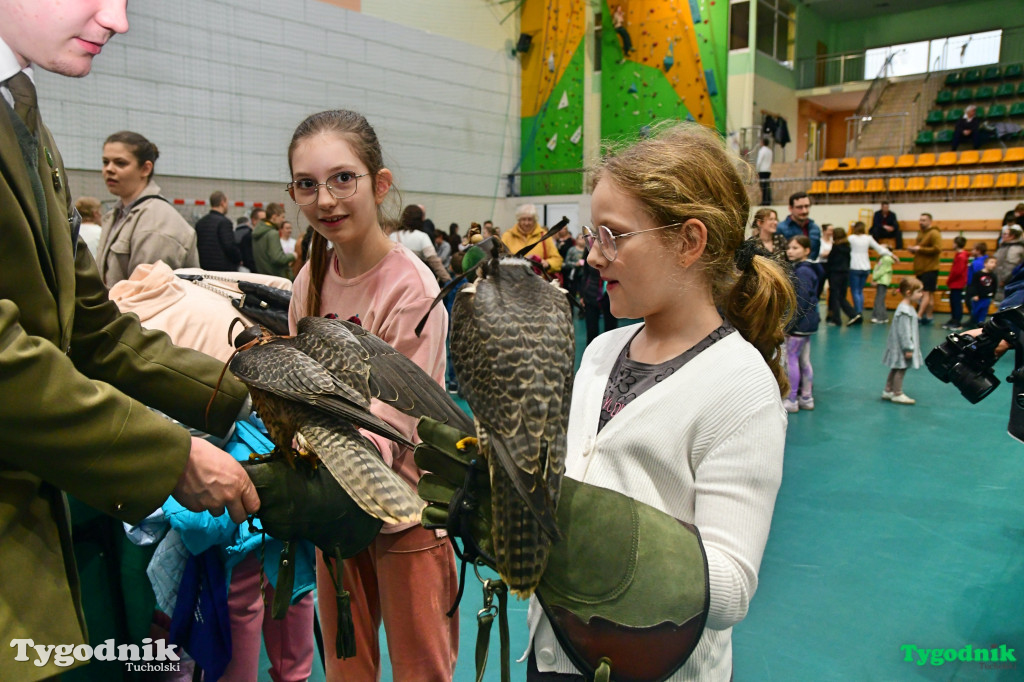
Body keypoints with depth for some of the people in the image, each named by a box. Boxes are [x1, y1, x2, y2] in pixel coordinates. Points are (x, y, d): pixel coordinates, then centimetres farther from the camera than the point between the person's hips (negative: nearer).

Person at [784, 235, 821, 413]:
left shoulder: (802, 272, -17)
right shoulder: (798, 269, 13)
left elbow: (801, 302, -21)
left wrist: (790, 324, -19)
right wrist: (789, 323, 17)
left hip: (800, 323, -10)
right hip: (807, 323, 10)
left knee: (791, 359, -3)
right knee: (804, 361, 14)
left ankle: (792, 400, 4)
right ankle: (806, 398, 22)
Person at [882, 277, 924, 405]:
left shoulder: (908, 308, 11)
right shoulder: (905, 311, -23)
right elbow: (904, 332, -24)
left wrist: (910, 347, 21)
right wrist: (908, 348, -21)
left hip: (901, 346, 11)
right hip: (901, 347, -11)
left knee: (895, 369, 17)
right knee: (901, 369, -1)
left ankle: (888, 391, 25)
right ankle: (897, 394, 7)